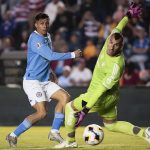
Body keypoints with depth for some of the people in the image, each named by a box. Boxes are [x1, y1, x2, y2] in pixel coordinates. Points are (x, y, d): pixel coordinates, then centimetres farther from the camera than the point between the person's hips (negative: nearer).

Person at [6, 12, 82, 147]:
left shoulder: (47, 37, 13)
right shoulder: (35, 39, -16)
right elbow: (51, 56, -24)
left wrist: (50, 72, 19)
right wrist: (73, 55, -18)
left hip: (45, 81, 9)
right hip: (32, 81, -9)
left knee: (65, 97, -5)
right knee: (42, 112, -18)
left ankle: (54, 132, 0)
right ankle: (13, 136, -7)